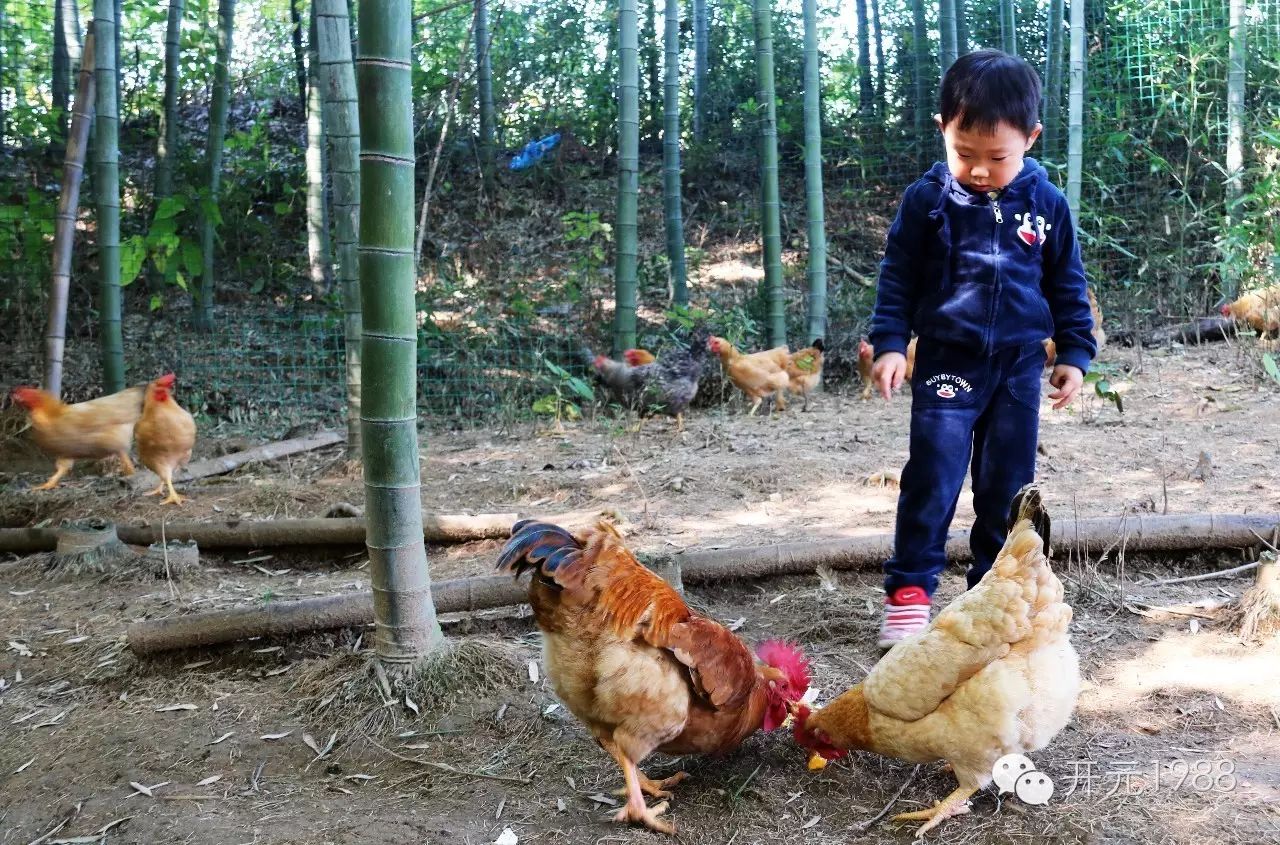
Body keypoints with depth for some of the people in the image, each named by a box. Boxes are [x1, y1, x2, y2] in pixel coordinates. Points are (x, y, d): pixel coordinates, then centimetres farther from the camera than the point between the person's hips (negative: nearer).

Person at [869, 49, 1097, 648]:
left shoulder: (1047, 204, 1)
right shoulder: (927, 200, -5)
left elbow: (1068, 284, 10)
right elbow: (897, 276, 1)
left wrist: (1075, 353, 8)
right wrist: (889, 342, -8)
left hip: (1019, 363, 2)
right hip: (947, 362, -2)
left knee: (1008, 485, 8)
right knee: (932, 479, -7)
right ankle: (909, 592, 2)